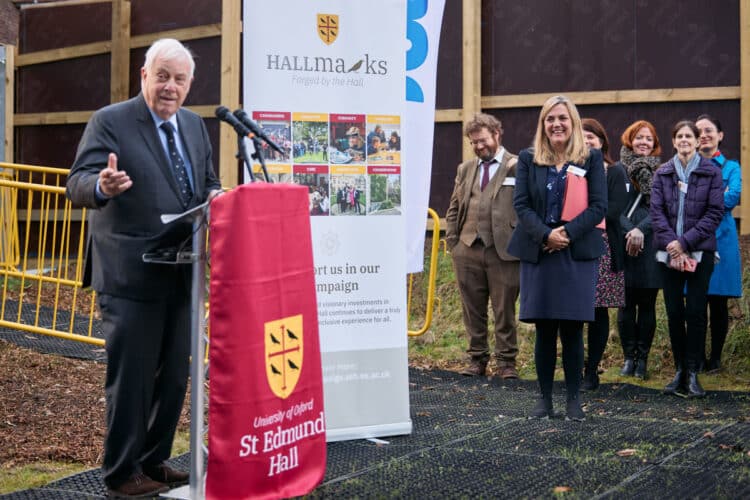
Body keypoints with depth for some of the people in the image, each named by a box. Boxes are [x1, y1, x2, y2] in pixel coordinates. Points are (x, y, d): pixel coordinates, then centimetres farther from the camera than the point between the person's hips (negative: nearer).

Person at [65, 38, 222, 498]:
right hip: (131, 276, -7)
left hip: (180, 273, 7)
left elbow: (206, 181, 20)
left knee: (174, 376, 14)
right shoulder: (110, 122, -8)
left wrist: (214, 196, -4)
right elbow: (78, 184, -16)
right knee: (131, 377, 0)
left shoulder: (195, 126, 12)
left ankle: (154, 461, 29)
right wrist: (103, 186, -39)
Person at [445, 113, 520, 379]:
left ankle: (506, 361, 10)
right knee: (472, 309, 10)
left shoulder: (519, 166, 0)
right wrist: (452, 242, 10)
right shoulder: (465, 169, 16)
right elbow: (453, 209, 18)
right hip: (468, 249, 5)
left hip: (503, 250, -4)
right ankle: (477, 358, 19)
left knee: (504, 310, 2)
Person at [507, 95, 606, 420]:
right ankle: (545, 397, 13)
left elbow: (598, 207, -3)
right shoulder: (528, 159, 7)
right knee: (544, 330, 5)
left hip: (578, 254, -1)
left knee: (572, 330, 2)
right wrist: (546, 235, -15)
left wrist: (567, 233, -15)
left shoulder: (591, 159, 4)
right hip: (537, 254, 1)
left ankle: (573, 399, 11)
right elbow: (521, 204, 0)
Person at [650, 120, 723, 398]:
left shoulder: (711, 172, 2)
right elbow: (657, 211, 2)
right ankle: (680, 371, 12)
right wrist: (671, 244, -12)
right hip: (669, 252, 2)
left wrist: (686, 242, -12)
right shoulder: (662, 173, 9)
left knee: (695, 311, -4)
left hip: (700, 251, -2)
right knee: (674, 312, 4)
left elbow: (715, 212, -4)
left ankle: (693, 372, 2)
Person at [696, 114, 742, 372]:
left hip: (720, 237, -1)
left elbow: (732, 198, -11)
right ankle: (698, 357, 11)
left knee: (718, 302, 3)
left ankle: (715, 358, 14)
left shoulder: (731, 167, 7)